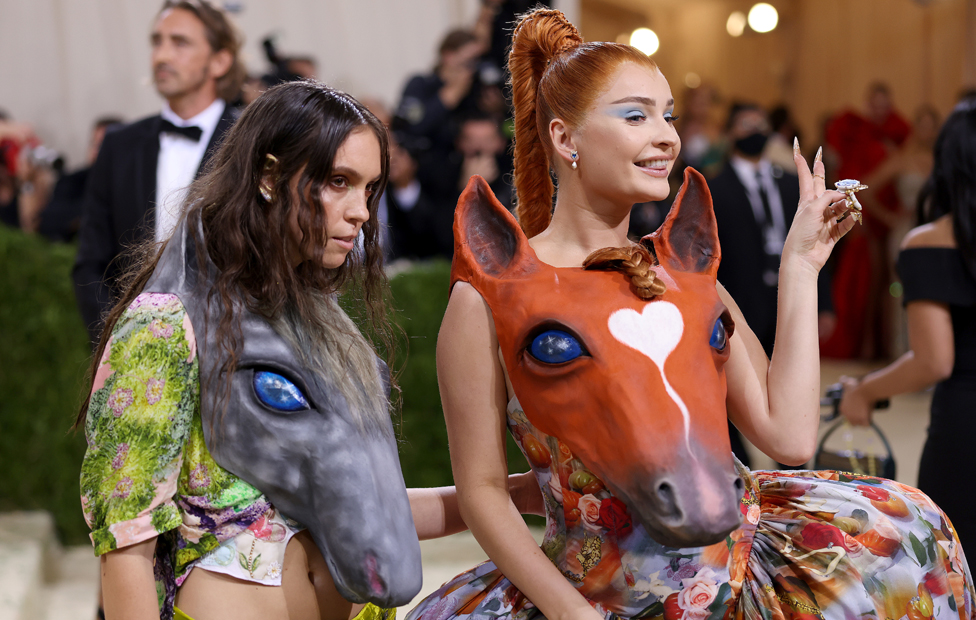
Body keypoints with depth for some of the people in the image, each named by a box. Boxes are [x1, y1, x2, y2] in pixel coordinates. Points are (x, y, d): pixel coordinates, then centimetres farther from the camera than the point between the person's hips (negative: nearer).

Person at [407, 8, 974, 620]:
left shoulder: (689, 273, 10)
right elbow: (482, 488, -3)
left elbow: (789, 436, 2)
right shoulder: (491, 292, -3)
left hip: (740, 569, 4)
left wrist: (800, 266, 6)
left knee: (904, 525, -4)